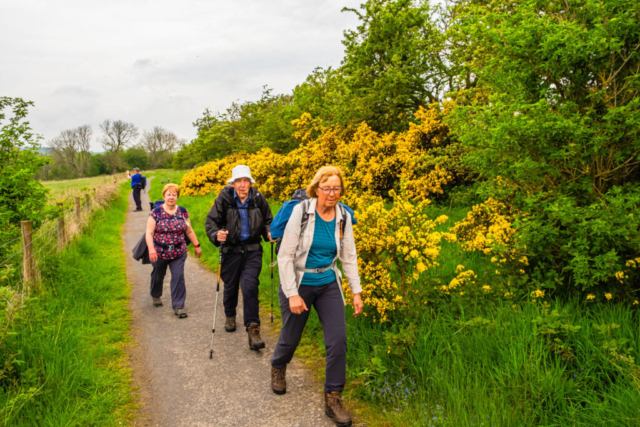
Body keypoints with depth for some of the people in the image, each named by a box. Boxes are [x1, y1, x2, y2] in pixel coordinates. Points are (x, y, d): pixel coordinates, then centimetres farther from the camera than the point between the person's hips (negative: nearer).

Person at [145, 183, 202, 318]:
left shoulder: (182, 212, 2)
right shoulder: (156, 213, -7)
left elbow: (189, 231, 10)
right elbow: (149, 232, -12)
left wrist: (197, 246, 10)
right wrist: (151, 249, -24)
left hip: (178, 252, 1)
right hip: (159, 252, -1)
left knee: (178, 276, -9)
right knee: (158, 275, 18)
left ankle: (178, 306, -2)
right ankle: (155, 296, 48)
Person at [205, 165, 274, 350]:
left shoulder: (258, 199, -5)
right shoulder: (224, 199, -9)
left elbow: (268, 220, 10)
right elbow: (211, 221, -5)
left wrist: (269, 232, -10)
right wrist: (216, 234, -26)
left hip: (252, 250, 0)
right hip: (231, 250, 0)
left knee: (250, 287, -12)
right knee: (230, 286, 15)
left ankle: (253, 330, -4)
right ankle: (230, 316, 46)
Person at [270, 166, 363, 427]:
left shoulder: (344, 217, -4)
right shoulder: (301, 211, -16)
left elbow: (349, 257, 6)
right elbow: (285, 255, -15)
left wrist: (356, 292, 3)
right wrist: (292, 294, -19)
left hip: (328, 285, 3)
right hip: (297, 284, -3)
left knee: (338, 340, -5)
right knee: (291, 337, 13)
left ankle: (333, 399, 11)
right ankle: (278, 368, 49)